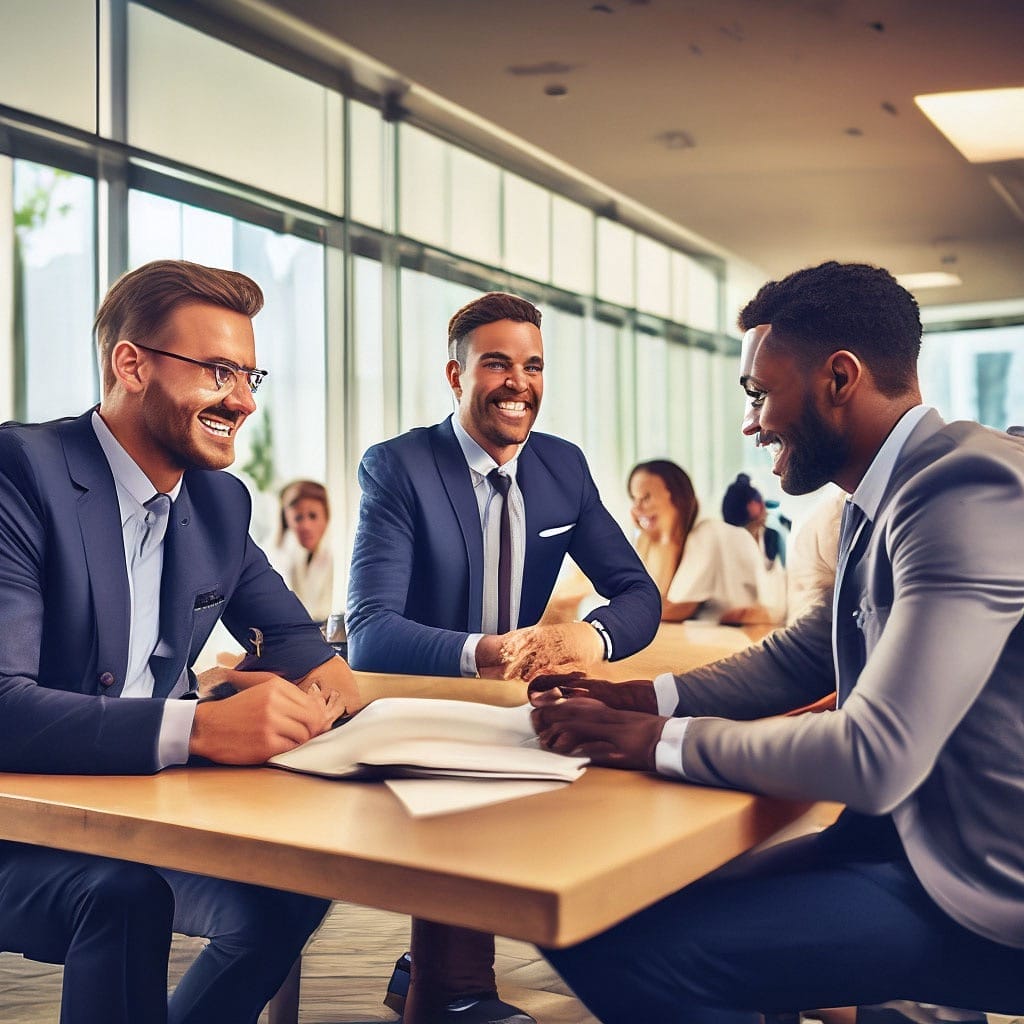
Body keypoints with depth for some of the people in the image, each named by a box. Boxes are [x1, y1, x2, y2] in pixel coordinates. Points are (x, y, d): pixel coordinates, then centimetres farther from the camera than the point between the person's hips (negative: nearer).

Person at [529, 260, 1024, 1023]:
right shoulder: (888, 497, 10)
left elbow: (875, 756, -28)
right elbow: (797, 659, 15)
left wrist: (660, 740, -16)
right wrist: (635, 699, 0)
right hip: (910, 833, 9)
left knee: (617, 947, -17)